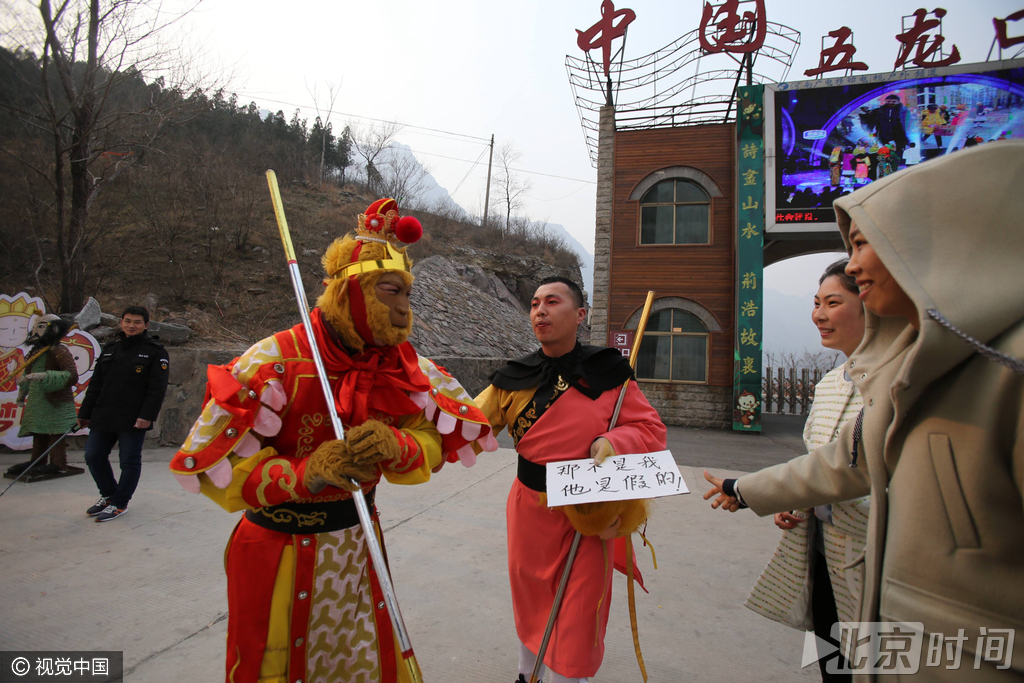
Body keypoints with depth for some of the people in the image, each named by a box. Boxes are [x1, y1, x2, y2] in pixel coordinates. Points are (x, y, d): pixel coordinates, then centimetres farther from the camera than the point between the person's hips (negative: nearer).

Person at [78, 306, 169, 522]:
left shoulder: (155, 351, -5)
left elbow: (157, 388, -11)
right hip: (103, 418, 6)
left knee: (129, 461, 2)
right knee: (93, 456, 11)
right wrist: (85, 413, 15)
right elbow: (95, 385, 17)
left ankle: (119, 504, 17)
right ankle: (108, 494, 31)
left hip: (133, 420, -6)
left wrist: (147, 415, -19)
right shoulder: (110, 349, 13)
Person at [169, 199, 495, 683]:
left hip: (358, 545, 5)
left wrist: (395, 447, -28)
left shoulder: (400, 365, -5)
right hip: (279, 553, -4)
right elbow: (210, 466, -19)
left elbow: (434, 442, -6)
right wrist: (307, 473, -34)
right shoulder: (276, 362, -21)